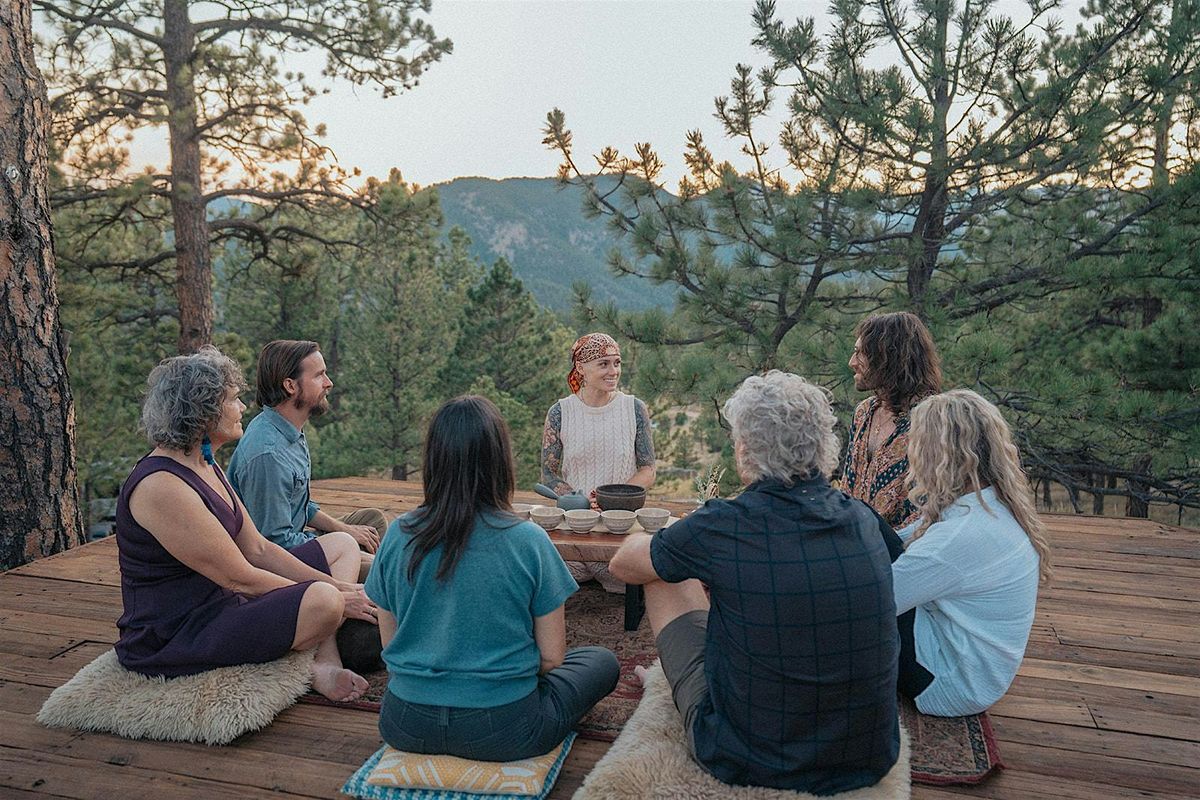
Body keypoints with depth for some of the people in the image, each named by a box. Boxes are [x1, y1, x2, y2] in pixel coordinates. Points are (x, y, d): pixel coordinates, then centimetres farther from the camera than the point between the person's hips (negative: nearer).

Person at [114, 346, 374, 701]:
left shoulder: (206, 468, 8)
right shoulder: (161, 486, -23)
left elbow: (258, 549, 8)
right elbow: (240, 578, -22)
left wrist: (336, 585, -2)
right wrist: (334, 598, -15)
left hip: (220, 603, 11)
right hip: (170, 642, -11)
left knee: (342, 546, 10)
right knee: (321, 600, -33)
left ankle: (325, 666, -7)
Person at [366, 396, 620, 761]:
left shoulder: (398, 536, -9)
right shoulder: (528, 541, -17)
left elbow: (390, 645, 3)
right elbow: (551, 657, -9)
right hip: (502, 729, -3)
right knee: (602, 661, 19)